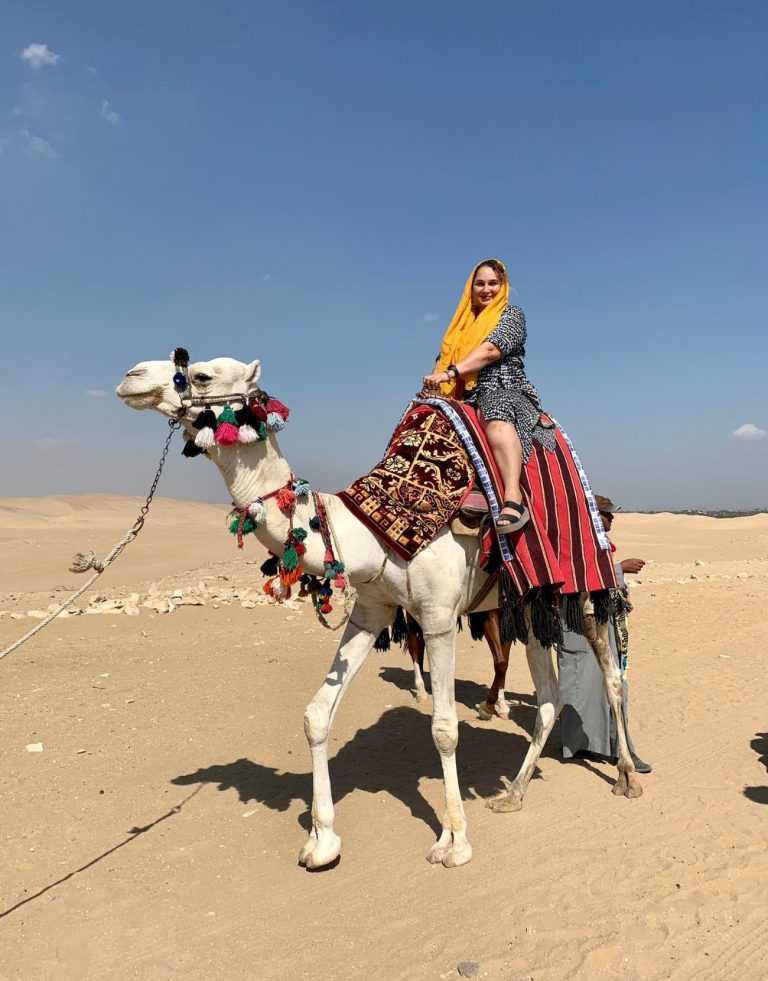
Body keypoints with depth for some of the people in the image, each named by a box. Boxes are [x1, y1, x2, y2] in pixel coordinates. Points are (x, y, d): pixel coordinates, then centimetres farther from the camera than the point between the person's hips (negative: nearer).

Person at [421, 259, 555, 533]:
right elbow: (445, 357, 20)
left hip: (507, 391, -7)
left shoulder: (512, 314, 10)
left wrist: (450, 373, -18)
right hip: (467, 401, 7)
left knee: (496, 414, -41)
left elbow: (492, 350, -7)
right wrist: (434, 381, -4)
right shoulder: (463, 323, 28)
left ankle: (513, 498, -59)